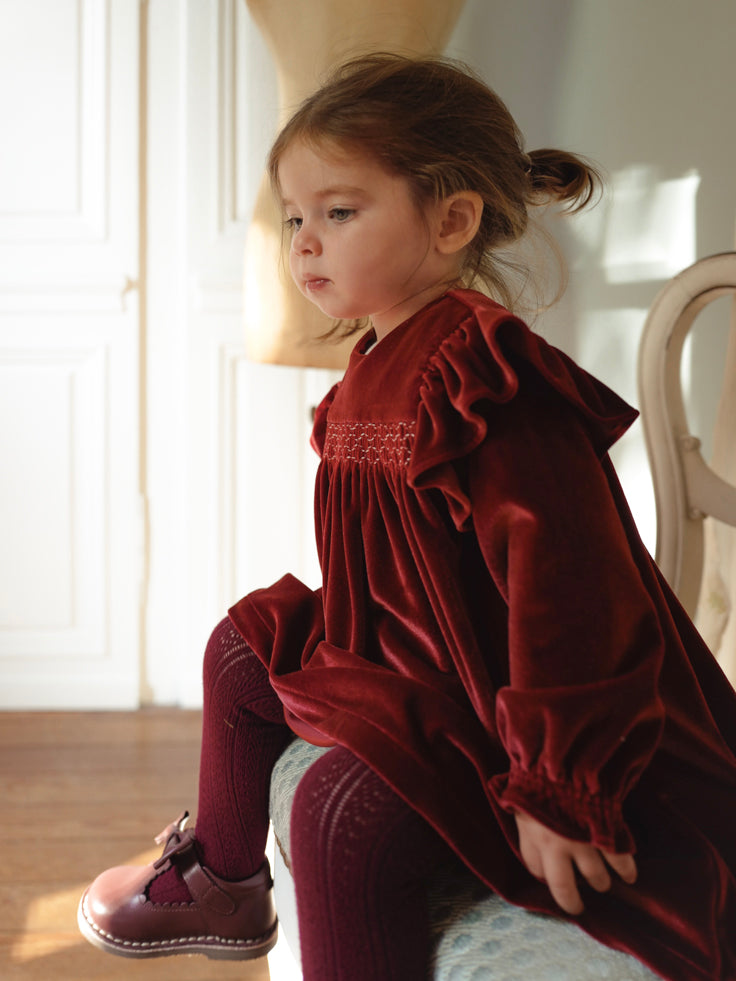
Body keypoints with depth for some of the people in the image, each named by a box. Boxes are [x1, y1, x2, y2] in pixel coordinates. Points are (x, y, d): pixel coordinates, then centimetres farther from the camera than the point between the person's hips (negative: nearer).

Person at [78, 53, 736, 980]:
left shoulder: (487, 384, -28)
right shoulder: (383, 365, 5)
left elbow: (563, 582, -32)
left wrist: (554, 788, -29)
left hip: (489, 692, -11)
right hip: (405, 650, 11)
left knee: (346, 807, -30)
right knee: (242, 648, 20)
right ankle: (223, 884, 41)